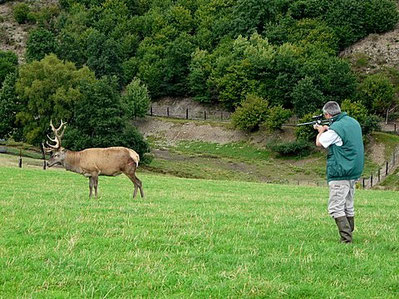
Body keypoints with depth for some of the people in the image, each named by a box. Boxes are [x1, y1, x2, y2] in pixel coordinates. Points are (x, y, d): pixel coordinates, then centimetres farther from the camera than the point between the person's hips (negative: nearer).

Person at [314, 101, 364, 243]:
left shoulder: (336, 128, -18)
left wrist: (321, 131, 16)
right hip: (353, 172, 9)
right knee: (348, 207, 16)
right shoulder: (354, 122, 8)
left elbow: (319, 143, -4)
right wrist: (326, 130, 25)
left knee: (335, 208, -8)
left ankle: (346, 239, -15)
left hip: (340, 174, -9)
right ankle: (349, 235, 20)